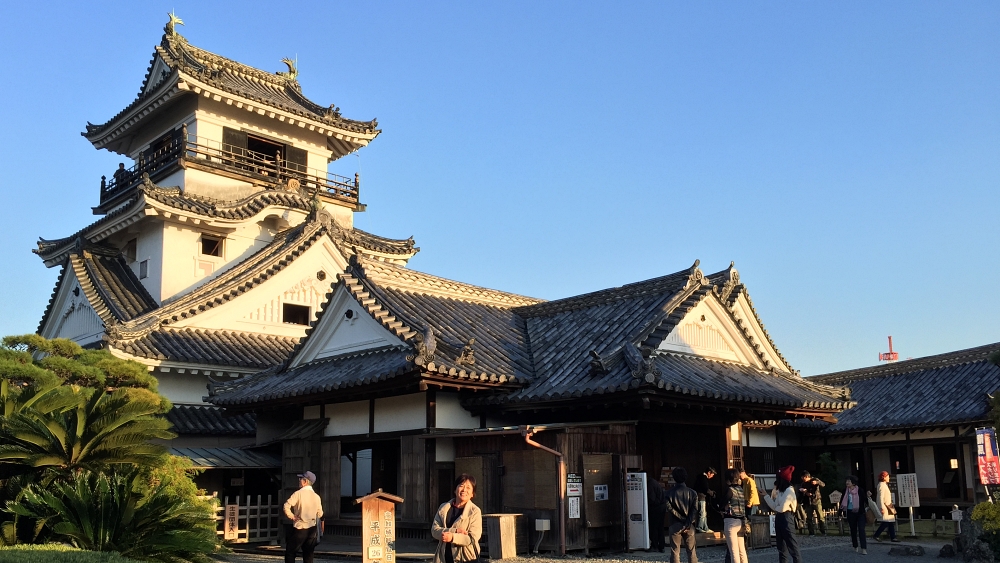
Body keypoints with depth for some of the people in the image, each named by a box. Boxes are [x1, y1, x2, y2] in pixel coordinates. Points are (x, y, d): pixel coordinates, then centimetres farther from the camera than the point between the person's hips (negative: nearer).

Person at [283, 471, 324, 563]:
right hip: (312, 530, 5)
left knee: (290, 552, 5)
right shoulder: (317, 497, 3)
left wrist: (292, 516, -7)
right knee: (308, 555, 9)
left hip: (299, 528, -5)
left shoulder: (298, 493, -10)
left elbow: (286, 506, -19)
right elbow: (320, 514, 9)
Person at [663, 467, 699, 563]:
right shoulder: (692, 493, 0)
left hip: (675, 526, -1)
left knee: (675, 552, 3)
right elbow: (695, 509, -9)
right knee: (692, 551, 10)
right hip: (689, 526, 2)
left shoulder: (669, 493, -5)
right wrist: (688, 522, -12)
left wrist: (682, 519, -9)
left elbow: (670, 509, -13)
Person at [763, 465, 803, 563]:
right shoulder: (779, 490, 12)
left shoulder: (789, 490, -13)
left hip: (786, 518, -9)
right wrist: (766, 496, 6)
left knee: (792, 546, -6)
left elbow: (782, 508, -18)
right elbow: (775, 506, 7)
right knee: (782, 548, 13)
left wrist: (774, 508, 1)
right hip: (779, 518, 9)